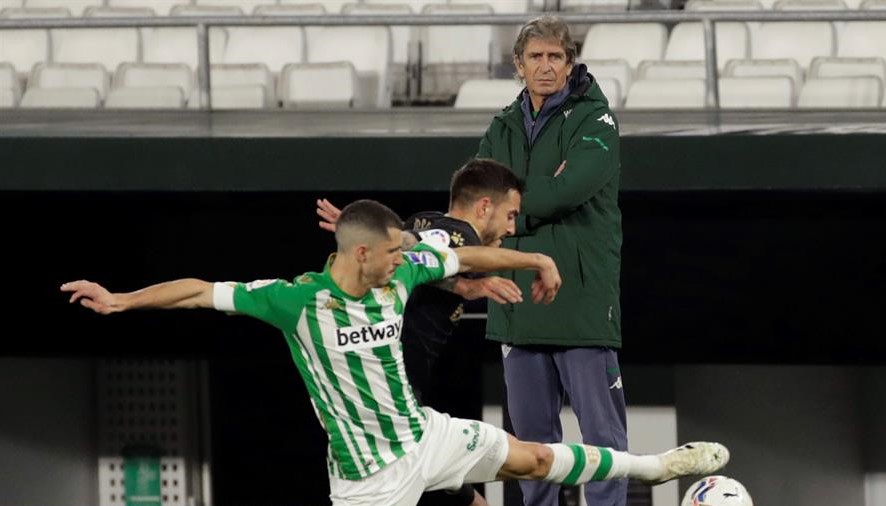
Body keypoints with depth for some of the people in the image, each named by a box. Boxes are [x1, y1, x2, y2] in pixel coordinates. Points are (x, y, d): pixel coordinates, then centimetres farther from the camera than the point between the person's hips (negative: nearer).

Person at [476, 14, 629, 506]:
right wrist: (541, 195, -14)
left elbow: (570, 189, -18)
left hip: (582, 296, -5)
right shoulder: (503, 129, 15)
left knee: (601, 429, -5)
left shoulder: (595, 121, -2)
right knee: (531, 430, 12)